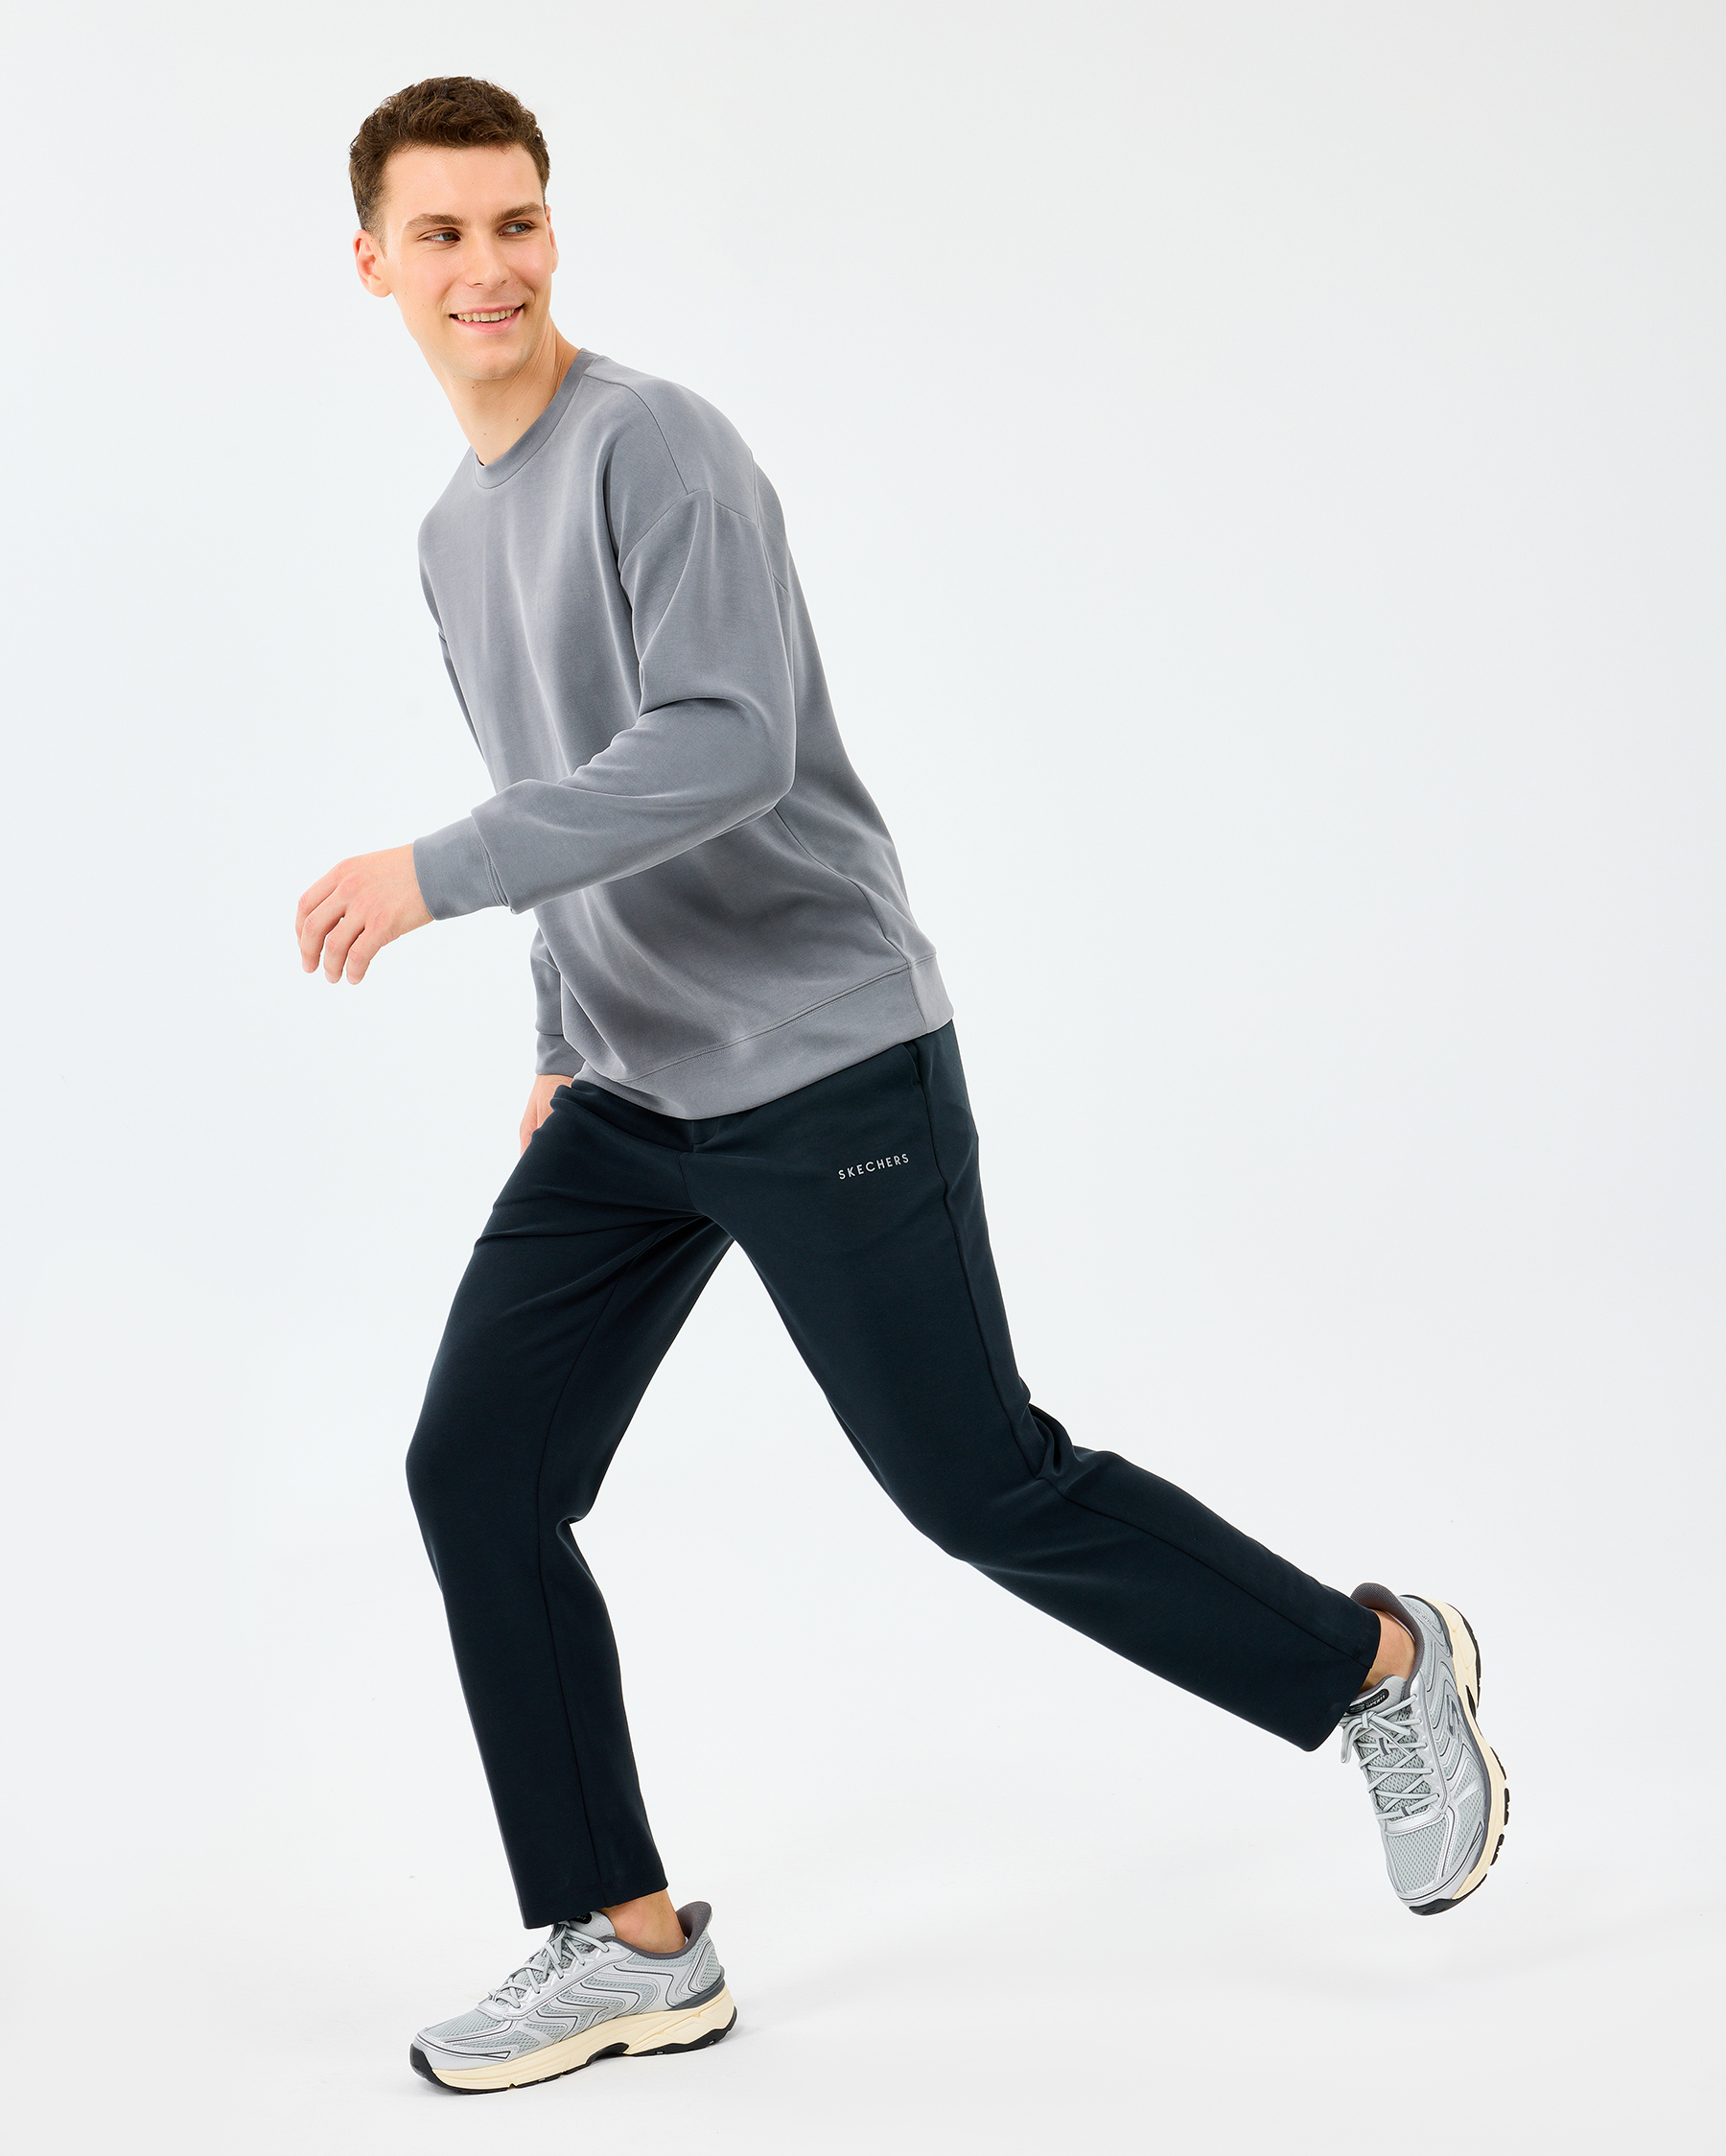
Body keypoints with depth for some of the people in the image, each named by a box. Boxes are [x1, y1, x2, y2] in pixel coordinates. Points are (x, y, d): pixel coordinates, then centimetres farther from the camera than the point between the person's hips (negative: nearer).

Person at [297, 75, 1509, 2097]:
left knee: (984, 1488, -2)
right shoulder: (455, 532, 15)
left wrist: (437, 869, -27)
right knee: (480, 1476, -1)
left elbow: (726, 750, -26)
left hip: (829, 1071, -7)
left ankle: (1377, 1664, 20)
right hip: (628, 1103, 8)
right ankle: (628, 1942, 10)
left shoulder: (659, 448, -13)